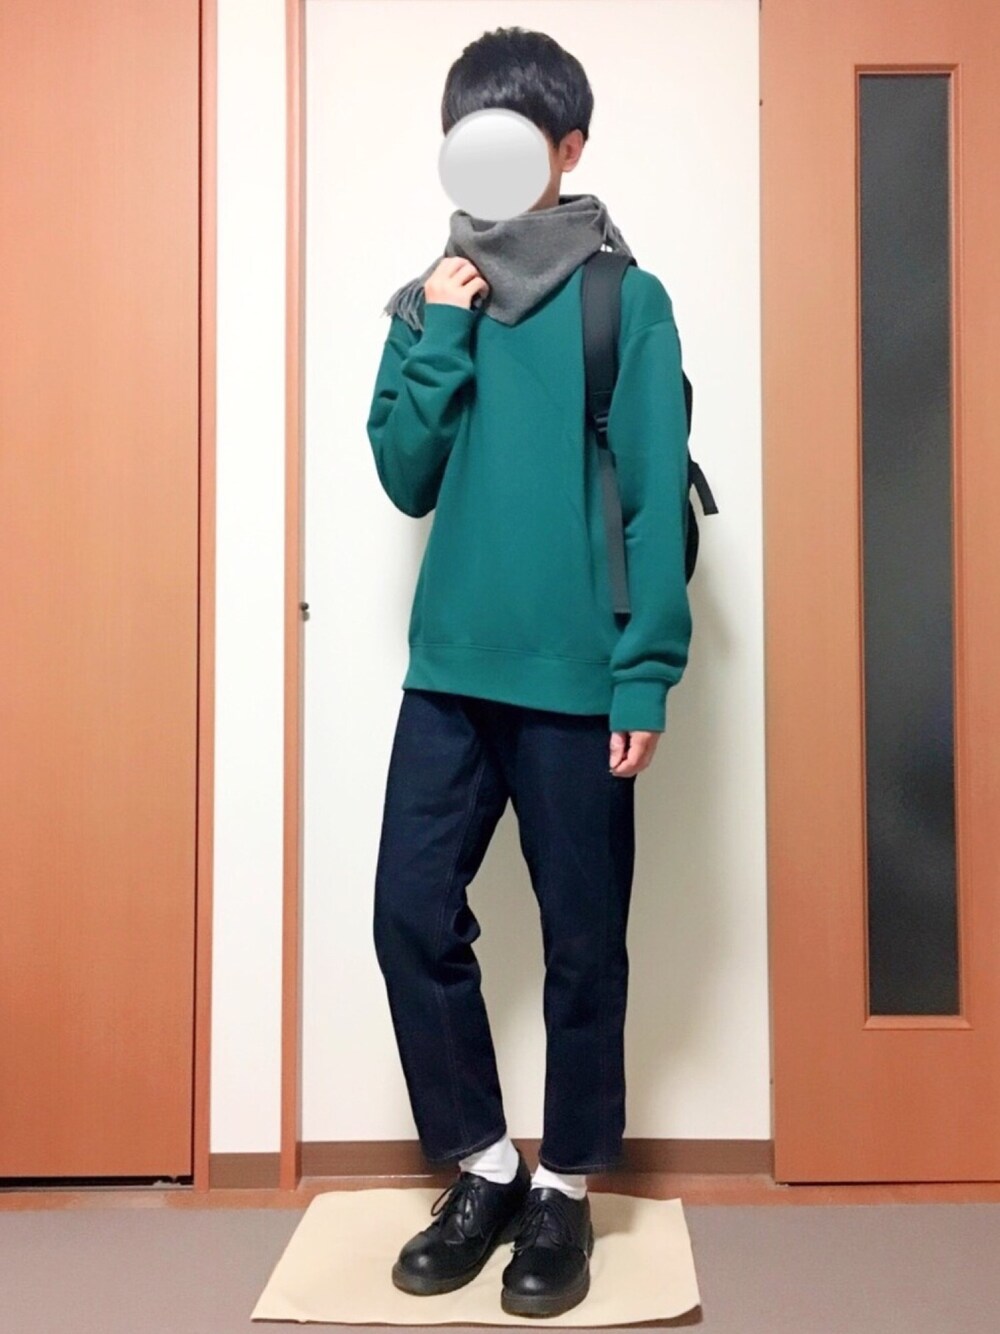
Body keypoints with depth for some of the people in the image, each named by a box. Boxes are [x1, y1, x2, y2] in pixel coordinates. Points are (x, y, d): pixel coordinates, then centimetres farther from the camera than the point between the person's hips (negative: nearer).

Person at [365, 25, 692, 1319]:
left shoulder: (627, 302, 1)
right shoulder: (429, 299, 13)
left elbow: (656, 501, -5)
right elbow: (406, 481, 6)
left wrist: (645, 674, -12)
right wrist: (438, 337, -4)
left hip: (574, 679, -4)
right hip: (450, 671, 4)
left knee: (582, 944, 6)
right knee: (411, 916, 3)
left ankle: (564, 1190, 25)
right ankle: (482, 1167, 23)